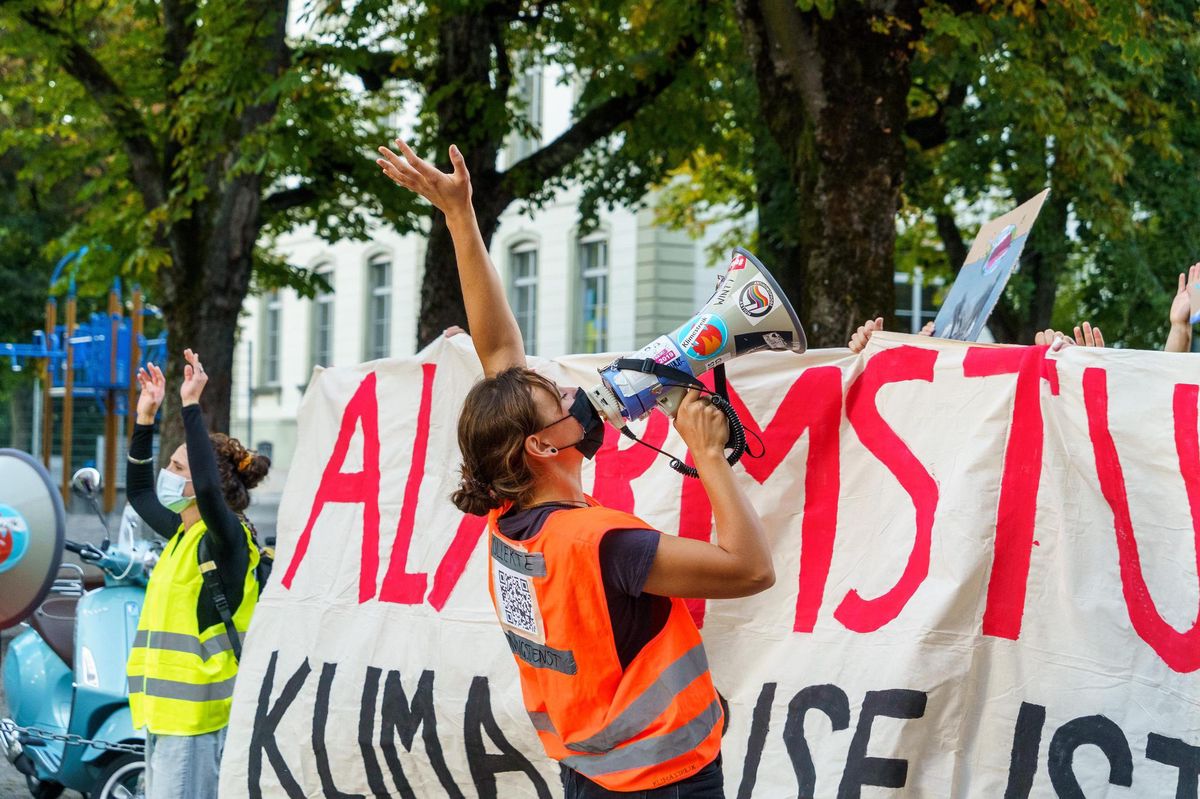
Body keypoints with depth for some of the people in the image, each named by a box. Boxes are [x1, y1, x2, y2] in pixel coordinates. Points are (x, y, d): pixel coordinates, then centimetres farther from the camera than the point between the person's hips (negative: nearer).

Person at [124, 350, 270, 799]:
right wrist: (145, 417, 23)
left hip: (196, 715, -10)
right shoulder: (184, 534, 16)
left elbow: (209, 490, -32)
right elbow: (139, 491, 32)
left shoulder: (226, 538, -11)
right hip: (165, 711, 10)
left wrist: (191, 406, -28)